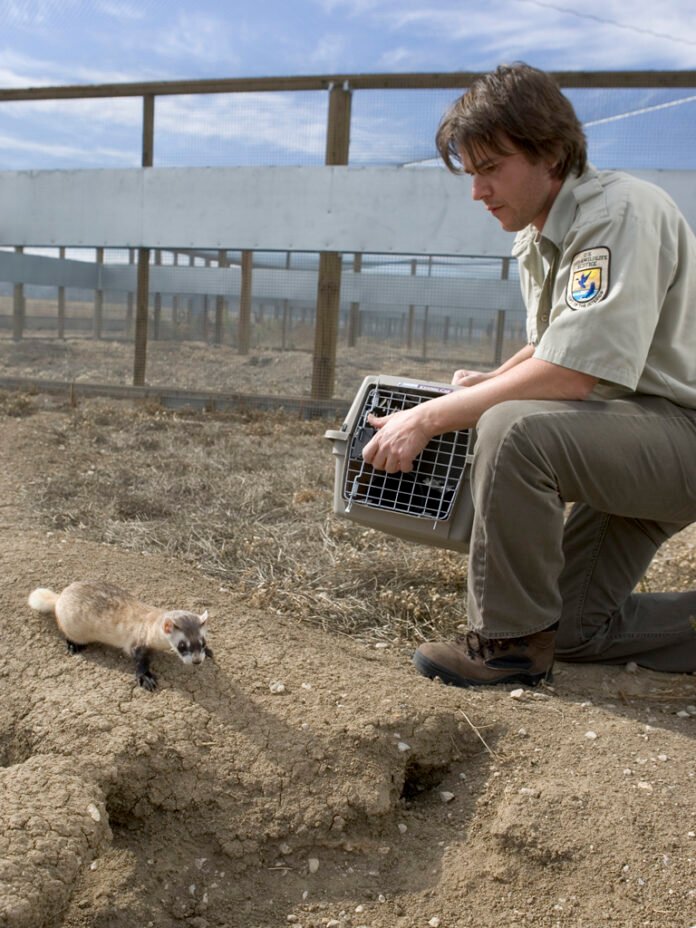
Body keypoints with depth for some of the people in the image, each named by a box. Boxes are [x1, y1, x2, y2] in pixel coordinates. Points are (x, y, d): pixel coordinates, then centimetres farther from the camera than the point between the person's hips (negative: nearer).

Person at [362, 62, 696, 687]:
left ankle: (510, 641, -18)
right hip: (633, 442, 10)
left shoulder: (619, 211, -20)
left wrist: (429, 418, -27)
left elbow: (574, 372, -31)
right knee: (573, 627, 10)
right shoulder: (537, 240, 9)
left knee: (514, 427, -34)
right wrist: (492, 381, 3)